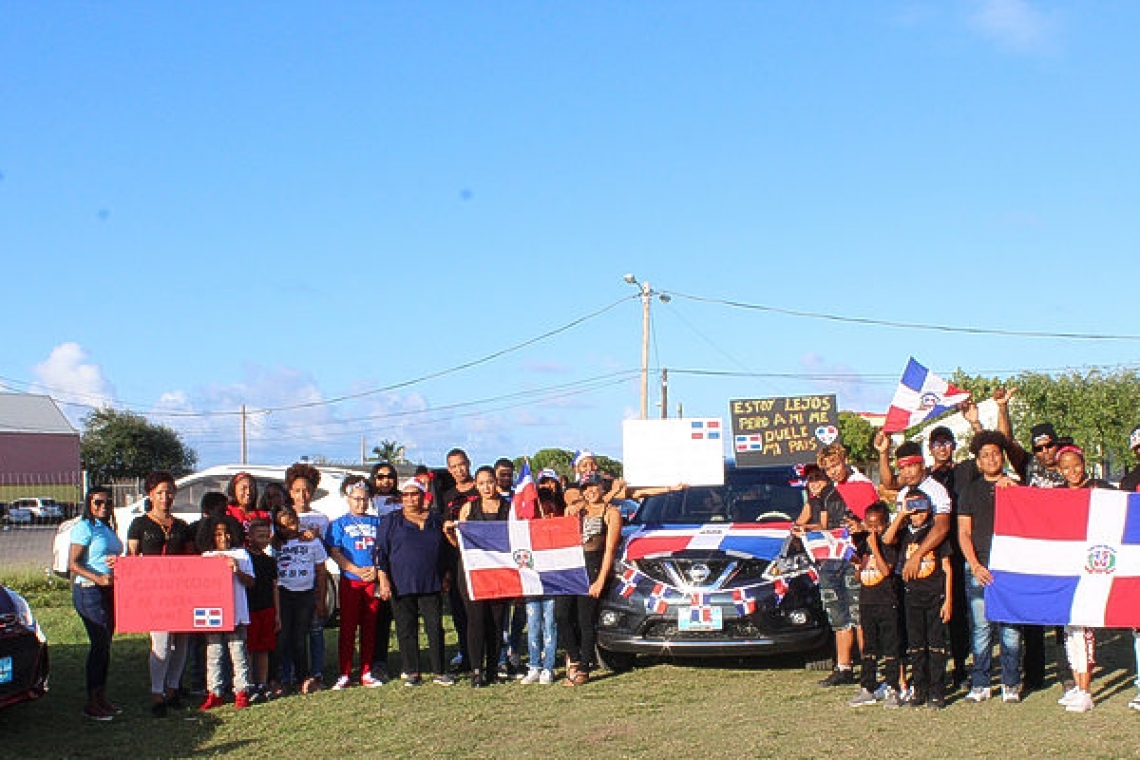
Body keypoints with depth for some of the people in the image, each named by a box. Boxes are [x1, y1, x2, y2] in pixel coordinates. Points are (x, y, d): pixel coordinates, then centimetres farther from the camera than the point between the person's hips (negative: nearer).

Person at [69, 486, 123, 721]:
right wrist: (98, 578, -27)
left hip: (109, 591, 9)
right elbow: (73, 564, -15)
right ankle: (91, 703, -3)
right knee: (100, 644, -9)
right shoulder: (84, 528, -9)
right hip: (89, 591, -8)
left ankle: (102, 697, 19)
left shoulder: (107, 528, 17)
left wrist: (118, 563, 3)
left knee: (105, 644, 11)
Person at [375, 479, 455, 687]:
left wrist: (446, 577, 12)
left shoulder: (436, 520, 13)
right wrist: (383, 579, -7)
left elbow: (446, 551, 18)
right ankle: (412, 673, 9)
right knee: (406, 629, 1)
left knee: (435, 628, -1)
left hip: (431, 584, 1)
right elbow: (381, 552, 2)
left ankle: (438, 671, 6)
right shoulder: (391, 521, 6)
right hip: (401, 585, -1)